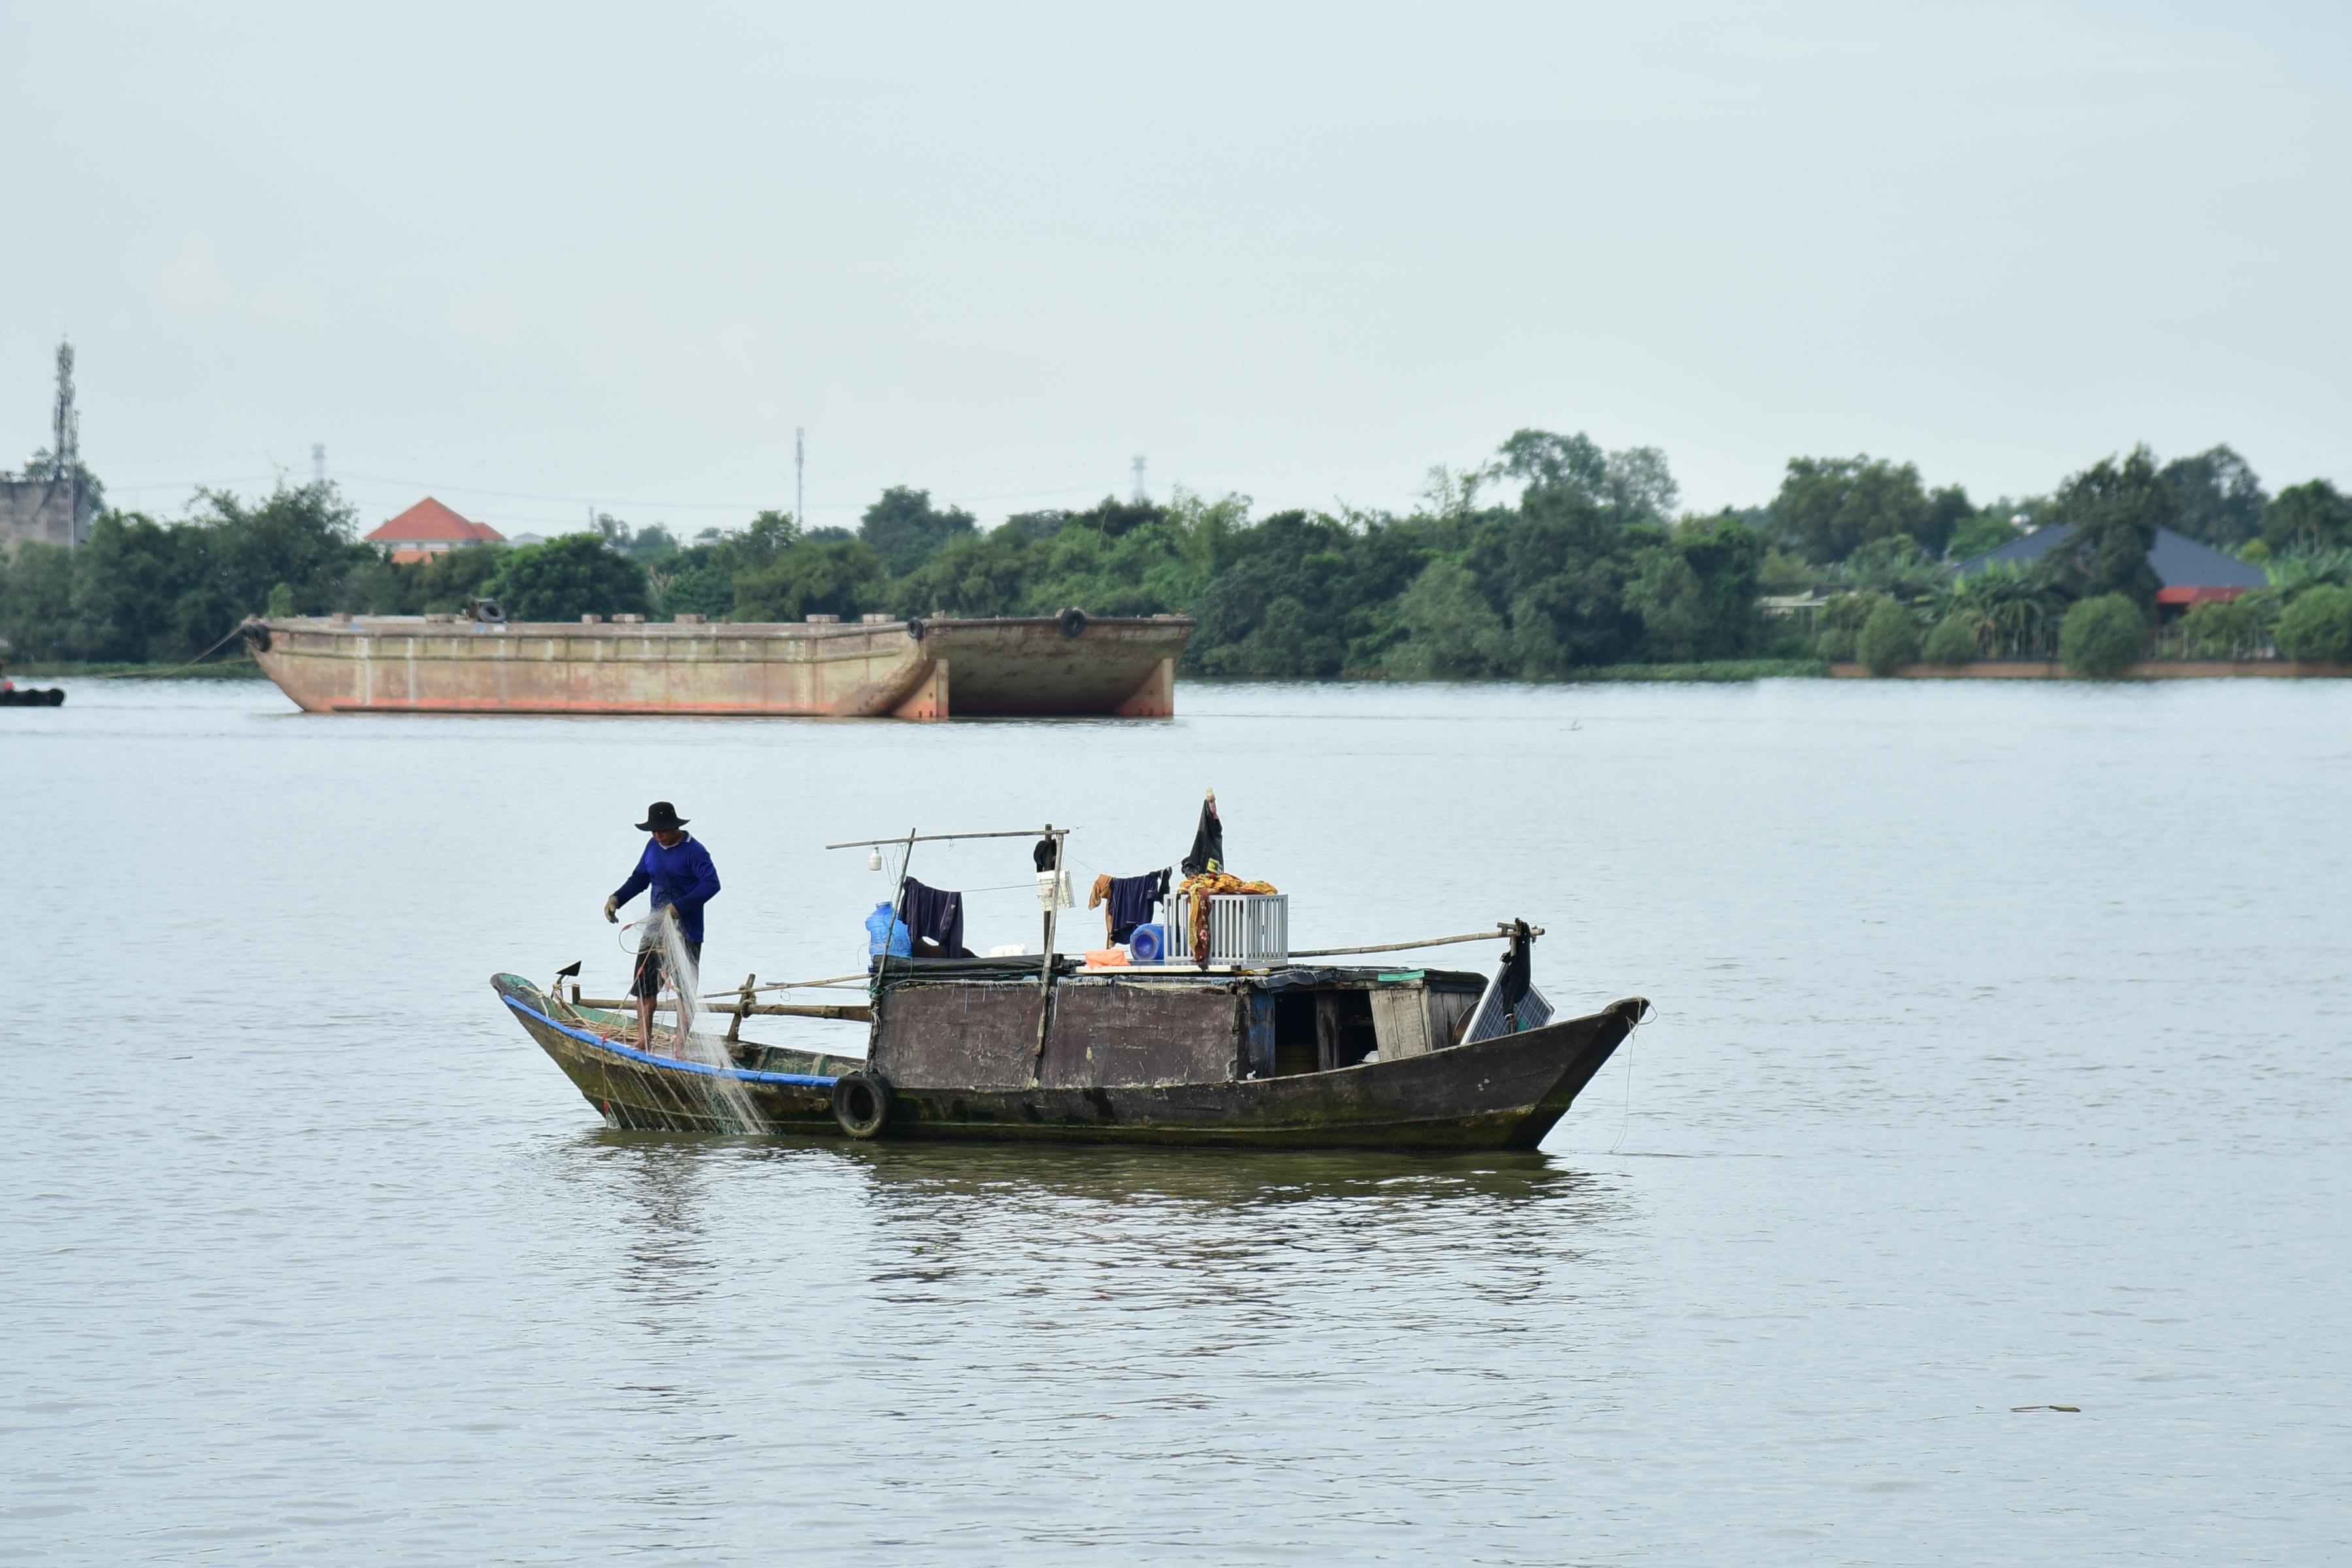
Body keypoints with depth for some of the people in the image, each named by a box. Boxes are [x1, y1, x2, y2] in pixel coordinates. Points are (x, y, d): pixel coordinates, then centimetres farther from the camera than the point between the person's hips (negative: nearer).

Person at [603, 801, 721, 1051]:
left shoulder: (693, 851, -12)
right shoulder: (653, 848, 10)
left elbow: (711, 884, -22)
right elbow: (639, 879, 22)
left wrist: (679, 907, -28)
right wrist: (616, 899, 6)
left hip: (686, 930, -7)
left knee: (686, 990, -2)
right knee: (644, 985, 3)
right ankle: (644, 1043, 10)